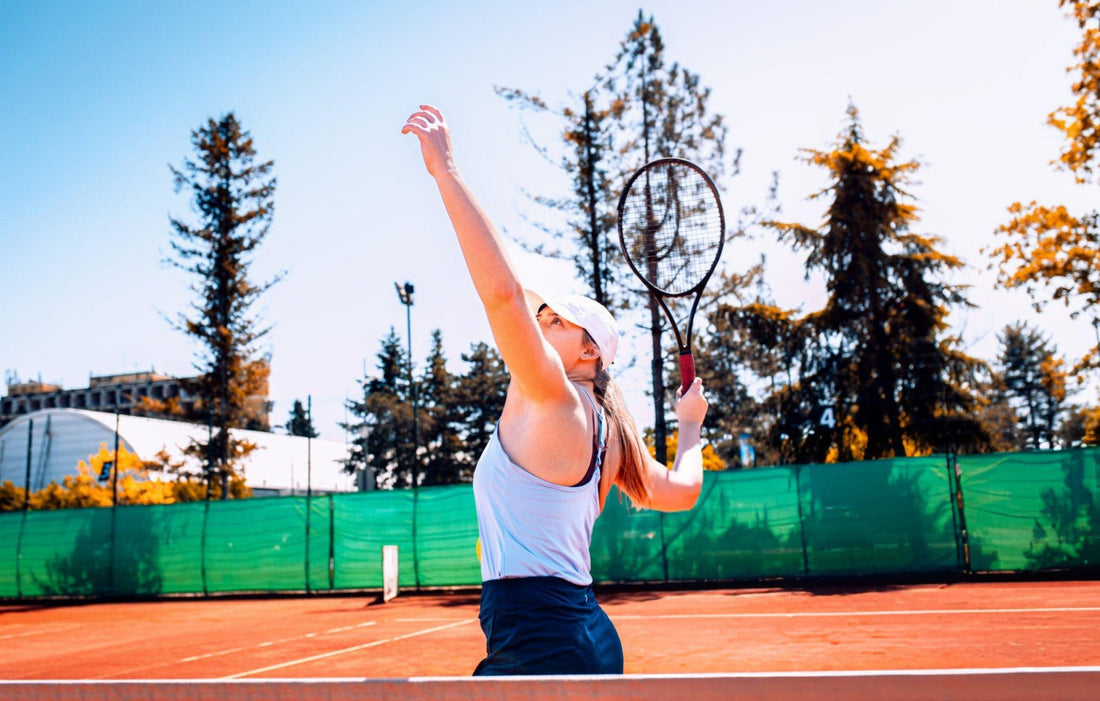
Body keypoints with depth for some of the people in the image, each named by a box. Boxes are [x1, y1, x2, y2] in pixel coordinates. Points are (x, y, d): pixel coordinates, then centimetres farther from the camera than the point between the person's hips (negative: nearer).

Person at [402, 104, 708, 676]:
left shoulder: (554, 401, -12)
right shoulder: (605, 428, 12)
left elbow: (503, 292, -24)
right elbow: (680, 490, 21)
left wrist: (446, 171, -22)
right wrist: (690, 429, 39)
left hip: (540, 648, -10)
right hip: (584, 635, 10)